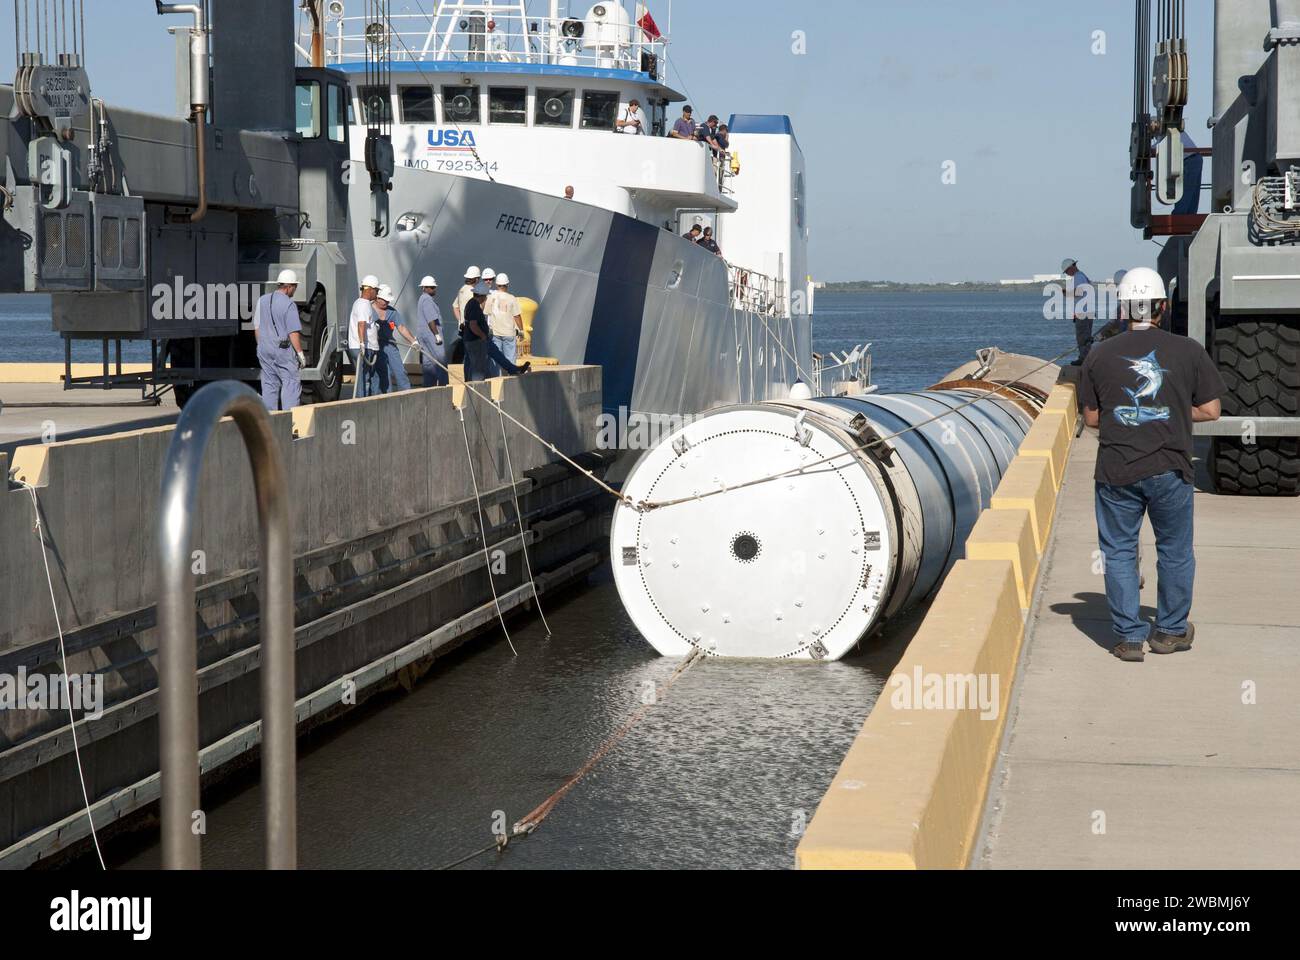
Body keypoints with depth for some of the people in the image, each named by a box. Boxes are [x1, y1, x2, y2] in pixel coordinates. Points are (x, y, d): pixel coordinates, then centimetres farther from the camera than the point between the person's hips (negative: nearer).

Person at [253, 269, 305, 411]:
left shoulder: (262, 301, 8)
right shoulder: (289, 304, -13)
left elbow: (256, 328, 13)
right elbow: (293, 332, -15)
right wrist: (300, 353, -9)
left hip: (264, 349, 7)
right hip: (283, 348, -7)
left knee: (269, 386, 10)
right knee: (291, 384, -2)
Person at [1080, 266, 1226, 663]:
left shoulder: (1100, 355, 0)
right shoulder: (1188, 351, -3)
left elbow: (1091, 417, 5)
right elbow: (1211, 410, 0)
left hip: (1116, 471, 0)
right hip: (1170, 469, 0)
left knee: (1119, 552, 10)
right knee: (1175, 552, 15)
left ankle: (1130, 636, 10)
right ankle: (1170, 631, 24)